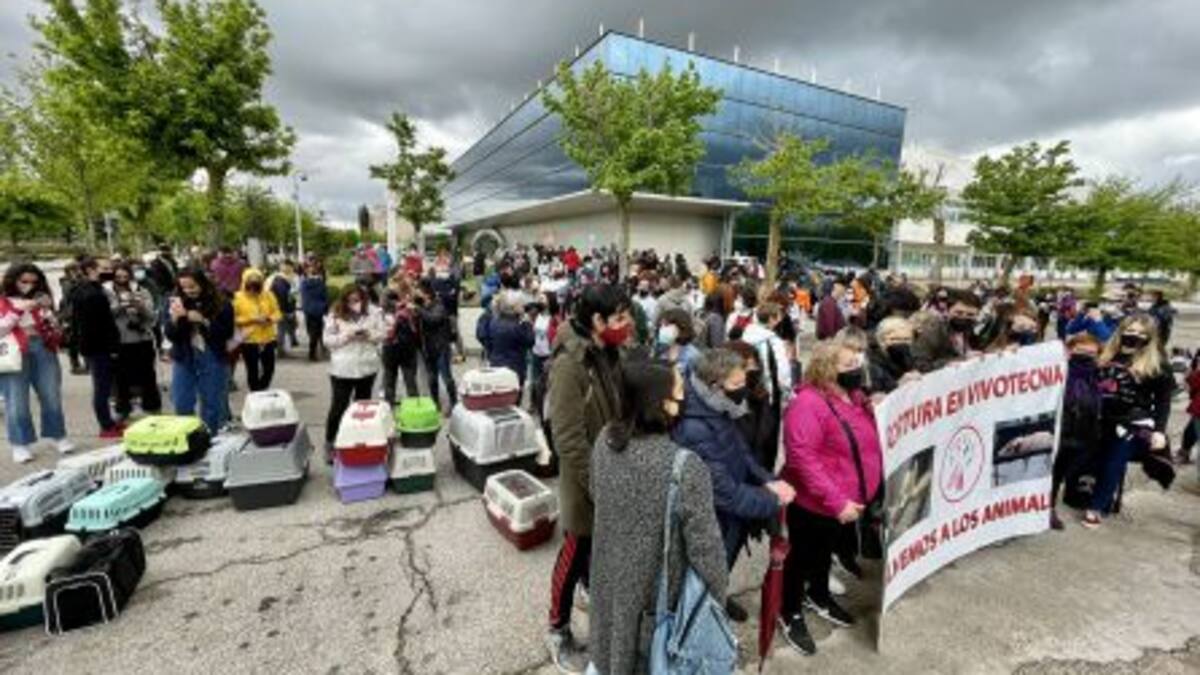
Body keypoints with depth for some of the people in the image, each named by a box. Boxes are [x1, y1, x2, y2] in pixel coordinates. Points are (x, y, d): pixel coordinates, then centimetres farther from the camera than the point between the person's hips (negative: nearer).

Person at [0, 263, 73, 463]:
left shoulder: (40, 300, 11)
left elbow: (55, 327, 11)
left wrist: (47, 310, -5)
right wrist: (18, 310, -16)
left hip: (42, 348, 3)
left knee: (52, 396, 8)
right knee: (17, 401, 1)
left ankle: (58, 436, 19)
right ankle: (20, 444, 10)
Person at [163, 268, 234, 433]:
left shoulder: (221, 304, -6)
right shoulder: (174, 302, 1)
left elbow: (227, 333, -8)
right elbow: (169, 334, -2)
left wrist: (203, 321, -19)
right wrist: (175, 318, -21)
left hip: (212, 360, -2)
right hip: (183, 360, 2)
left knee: (212, 407, 7)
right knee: (182, 407, 6)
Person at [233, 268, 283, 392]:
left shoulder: (268, 295, 4)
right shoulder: (238, 297, -4)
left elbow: (277, 313, 6)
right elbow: (235, 319, -5)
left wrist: (269, 318, -14)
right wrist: (251, 319, -18)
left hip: (268, 338, 3)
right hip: (248, 340, -2)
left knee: (269, 368, 6)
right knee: (252, 370, 4)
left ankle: (261, 391, 28)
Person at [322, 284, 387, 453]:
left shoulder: (373, 312, -1)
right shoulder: (335, 315, -5)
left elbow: (383, 333, 2)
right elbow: (328, 340, -5)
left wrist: (370, 335, -16)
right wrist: (346, 336, -19)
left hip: (367, 367, 3)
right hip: (342, 369, -2)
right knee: (339, 406, 1)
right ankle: (329, 443, 17)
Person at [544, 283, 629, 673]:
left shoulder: (608, 354, 0)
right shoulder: (570, 364, -25)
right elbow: (569, 439, -25)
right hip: (587, 484, -7)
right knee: (576, 555, 12)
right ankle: (558, 632, 35)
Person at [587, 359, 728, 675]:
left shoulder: (605, 439, -14)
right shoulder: (685, 467, -33)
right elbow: (704, 544, -23)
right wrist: (718, 592, -5)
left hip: (612, 577, 5)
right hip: (658, 589, -4)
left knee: (615, 645, 30)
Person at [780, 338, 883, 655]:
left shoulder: (854, 396, 2)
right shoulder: (809, 403, -27)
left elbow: (869, 442, 21)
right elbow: (803, 459, -30)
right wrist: (836, 502, -30)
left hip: (851, 500, 8)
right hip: (813, 504, -8)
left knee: (826, 551, 28)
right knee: (802, 556, 12)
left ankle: (819, 595, 52)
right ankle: (791, 614, 35)